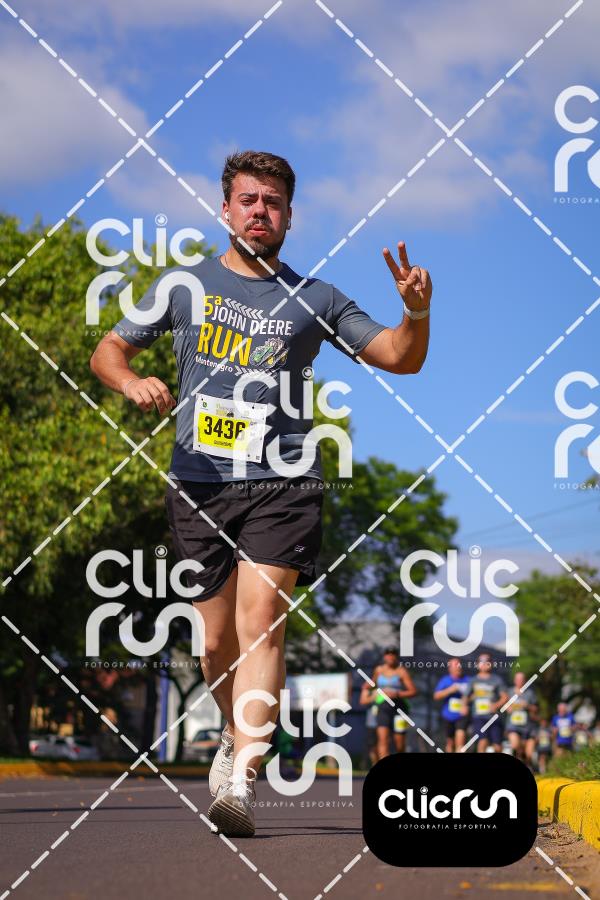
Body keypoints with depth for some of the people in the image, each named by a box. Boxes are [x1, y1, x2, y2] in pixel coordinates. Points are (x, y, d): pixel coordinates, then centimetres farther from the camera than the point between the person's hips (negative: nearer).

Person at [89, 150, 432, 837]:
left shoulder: (313, 300, 10)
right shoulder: (184, 285, 12)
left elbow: (401, 359, 14)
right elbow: (107, 350, 14)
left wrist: (417, 314, -8)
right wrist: (132, 381, -9)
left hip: (283, 483, -2)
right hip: (199, 482, 2)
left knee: (259, 623, -18)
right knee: (217, 639, 5)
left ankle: (239, 784, -24)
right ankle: (238, 732, 36)